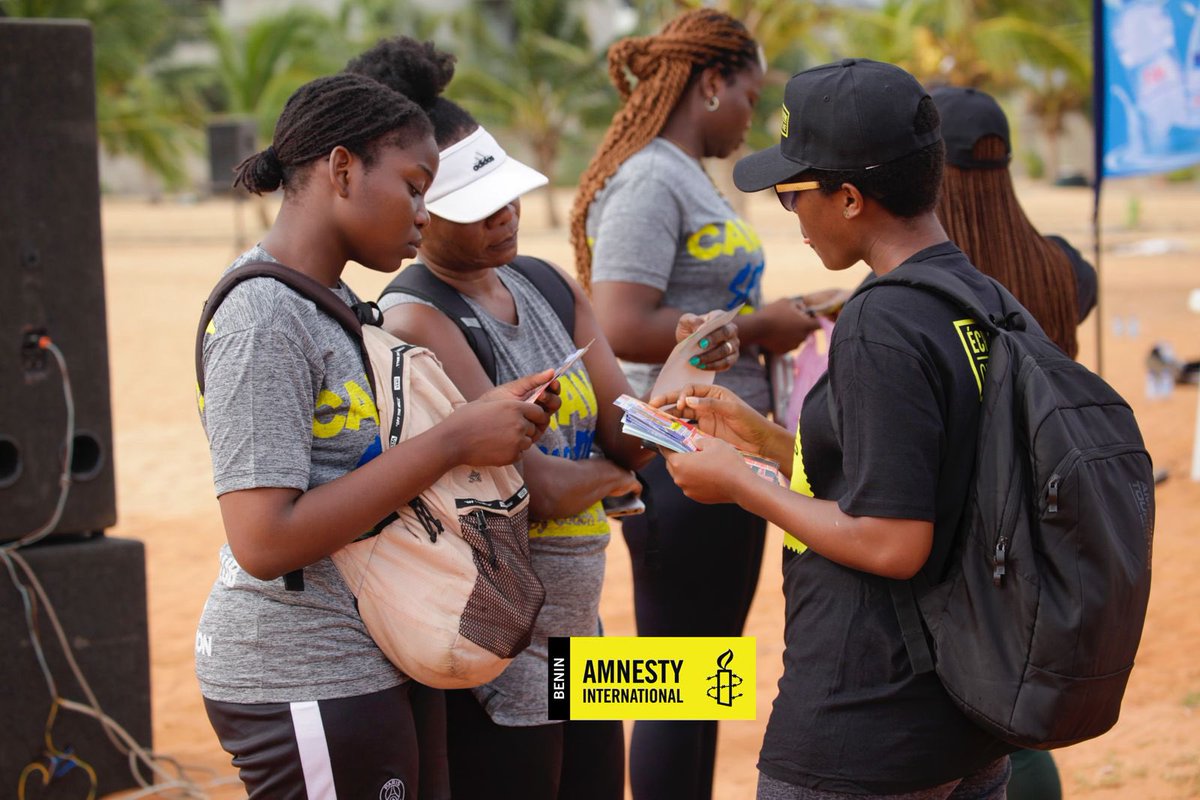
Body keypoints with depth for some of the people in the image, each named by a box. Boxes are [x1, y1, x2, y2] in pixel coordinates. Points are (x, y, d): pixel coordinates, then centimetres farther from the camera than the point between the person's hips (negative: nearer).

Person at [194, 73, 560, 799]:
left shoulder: (333, 301, 13)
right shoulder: (264, 321, -17)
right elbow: (264, 540, -24)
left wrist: (493, 426, -1)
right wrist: (452, 443, -22)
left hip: (351, 668, 10)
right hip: (307, 685, -10)